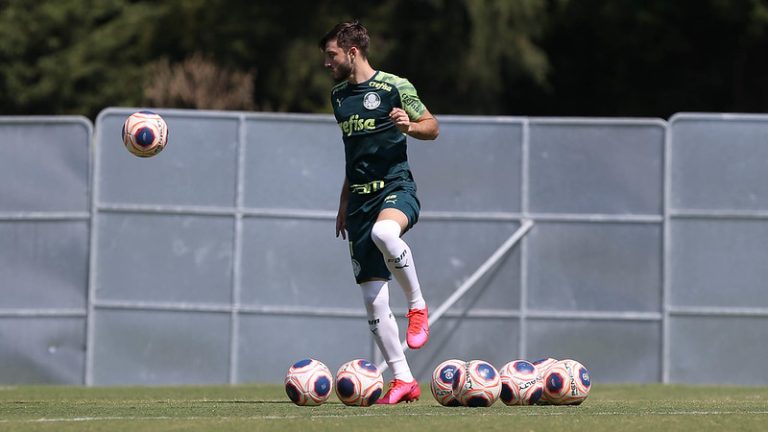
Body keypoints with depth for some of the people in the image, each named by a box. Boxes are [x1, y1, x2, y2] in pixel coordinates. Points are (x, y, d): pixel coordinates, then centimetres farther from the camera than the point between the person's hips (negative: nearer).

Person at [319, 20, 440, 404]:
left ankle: (417, 305, -19)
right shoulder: (339, 96, 15)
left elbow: (432, 127, 3)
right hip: (360, 199, 6)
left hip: (396, 188, -6)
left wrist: (410, 126, -18)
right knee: (373, 299, -1)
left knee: (383, 232, -41)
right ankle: (403, 380, 5)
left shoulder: (394, 87, -4)